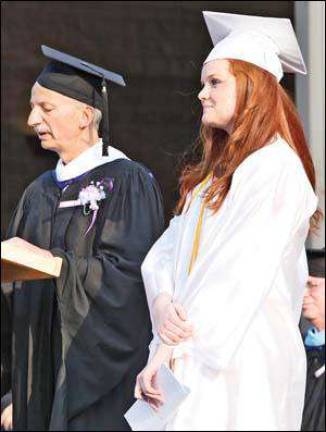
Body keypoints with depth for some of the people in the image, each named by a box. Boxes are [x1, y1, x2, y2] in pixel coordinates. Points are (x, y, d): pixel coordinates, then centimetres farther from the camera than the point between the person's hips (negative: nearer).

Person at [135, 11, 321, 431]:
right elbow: (169, 247, 10)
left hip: (242, 360, -8)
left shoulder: (277, 168, -10)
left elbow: (242, 271, -18)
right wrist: (163, 299, -12)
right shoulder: (212, 171, 17)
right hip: (192, 352, 8)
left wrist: (169, 348, -19)